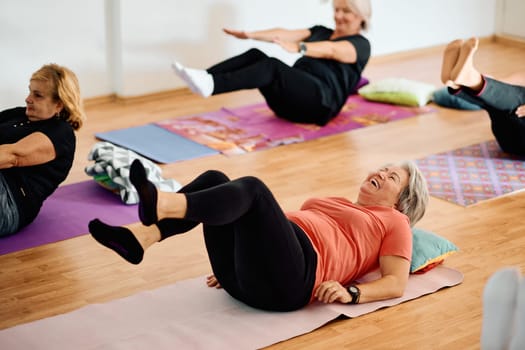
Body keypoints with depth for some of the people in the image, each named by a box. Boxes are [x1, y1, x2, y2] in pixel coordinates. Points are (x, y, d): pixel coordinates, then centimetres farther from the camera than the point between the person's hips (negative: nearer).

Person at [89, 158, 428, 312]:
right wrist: (229, 263, 22)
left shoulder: (394, 222, 21)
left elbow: (397, 284, 6)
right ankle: (140, 236, -34)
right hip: (247, 277, 7)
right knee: (214, 180, -11)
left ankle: (160, 205, -52)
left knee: (252, 187, -27)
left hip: (289, 278, -7)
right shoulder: (331, 203, 40)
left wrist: (350, 293, -13)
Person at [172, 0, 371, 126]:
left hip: (322, 101, -7)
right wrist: (250, 35, -11)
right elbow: (286, 34, 7)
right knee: (255, 55, -16)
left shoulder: (361, 45, 4)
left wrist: (297, 48, -38)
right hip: (291, 101, 7)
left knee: (273, 66, -31)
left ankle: (211, 86, -50)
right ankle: (205, 78, -34)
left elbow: (330, 50, -19)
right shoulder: (320, 32, 25)